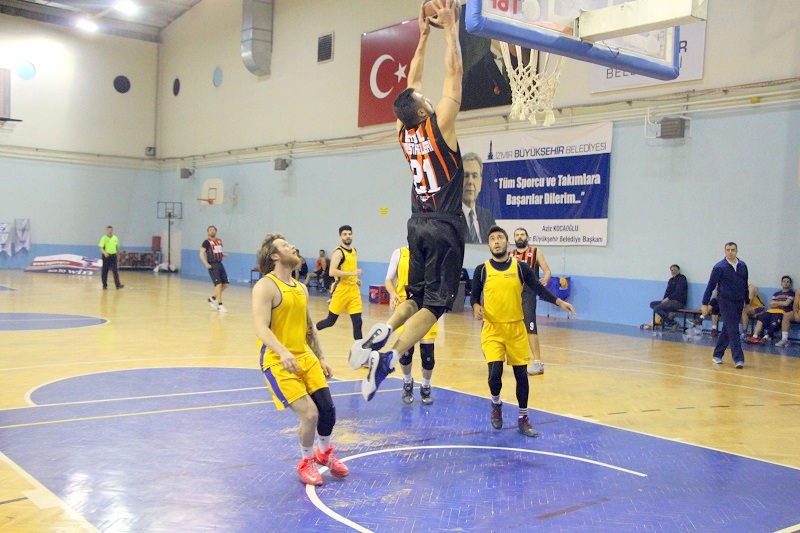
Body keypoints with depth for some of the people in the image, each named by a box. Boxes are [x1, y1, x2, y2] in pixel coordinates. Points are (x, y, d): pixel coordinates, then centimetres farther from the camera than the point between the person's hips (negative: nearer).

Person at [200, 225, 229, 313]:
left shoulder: (219, 241, 14)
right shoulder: (207, 242, -5)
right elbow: (201, 254, -9)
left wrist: (224, 254, 3)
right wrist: (206, 264, -23)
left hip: (220, 264, 7)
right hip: (212, 265, -7)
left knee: (226, 284, 5)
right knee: (218, 284, -13)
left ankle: (213, 298, 23)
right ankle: (220, 305, -7)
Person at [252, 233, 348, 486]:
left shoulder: (301, 288, 12)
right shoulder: (265, 286, -13)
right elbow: (261, 328, -23)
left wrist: (321, 357, 18)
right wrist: (283, 352, -38)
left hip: (305, 357, 7)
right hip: (278, 362, -7)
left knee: (327, 409, 3)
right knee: (309, 414, -14)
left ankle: (325, 453, 33)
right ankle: (306, 462, 14)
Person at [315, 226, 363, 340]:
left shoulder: (354, 251, 13)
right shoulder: (338, 252, -12)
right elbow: (332, 272, -23)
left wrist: (356, 279, 10)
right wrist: (352, 273, -26)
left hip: (354, 289, 7)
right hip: (341, 290, -6)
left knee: (357, 321, 0)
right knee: (331, 320, 2)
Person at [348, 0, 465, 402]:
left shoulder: (405, 133, 4)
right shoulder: (439, 125, -12)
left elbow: (412, 83, 15)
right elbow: (454, 73, -9)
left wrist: (424, 35, 17)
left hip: (419, 225, 6)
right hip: (444, 227, -6)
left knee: (416, 297, 19)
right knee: (434, 303, -6)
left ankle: (381, 332, -6)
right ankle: (389, 357, -22)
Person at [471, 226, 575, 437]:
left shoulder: (521, 267, 1)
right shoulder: (482, 270, -1)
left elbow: (539, 289, 3)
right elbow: (474, 296, 6)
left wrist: (559, 302, -10)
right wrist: (476, 306, -17)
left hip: (516, 329, 2)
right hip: (492, 329, -1)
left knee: (521, 374, 6)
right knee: (495, 373, -14)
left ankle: (523, 419, 22)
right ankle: (496, 404, 19)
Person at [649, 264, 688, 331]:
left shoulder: (681, 279, -6)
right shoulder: (671, 280, 18)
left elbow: (678, 293, -15)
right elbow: (668, 291, 15)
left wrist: (668, 298, -17)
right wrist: (664, 299, -3)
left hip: (678, 302, -9)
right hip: (670, 300, 9)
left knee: (657, 308, -23)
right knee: (652, 304, -3)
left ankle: (672, 323, -13)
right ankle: (668, 314, -17)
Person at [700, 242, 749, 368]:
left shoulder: (743, 266, 6)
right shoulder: (719, 267, -8)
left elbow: (745, 285, 16)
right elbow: (711, 286, -6)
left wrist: (747, 301, 20)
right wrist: (705, 304, -8)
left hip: (739, 302, 5)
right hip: (726, 302, -5)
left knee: (727, 330, 11)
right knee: (733, 331, -9)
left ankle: (718, 354, 23)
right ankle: (738, 359, -7)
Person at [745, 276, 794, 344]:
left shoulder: (791, 293, 14)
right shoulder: (776, 294, 28)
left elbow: (786, 303, -1)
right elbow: (771, 305, 15)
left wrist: (776, 302, 11)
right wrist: (781, 303, 2)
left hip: (782, 312, -4)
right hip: (771, 311, 4)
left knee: (774, 322, -37)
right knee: (760, 319, -25)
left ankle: (766, 337, -53)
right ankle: (755, 337, -38)